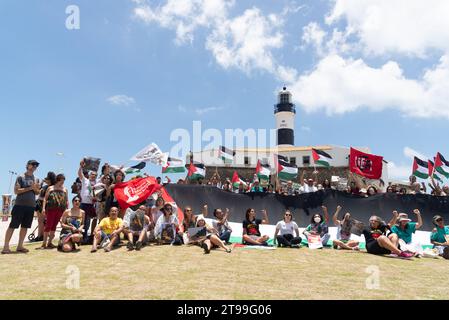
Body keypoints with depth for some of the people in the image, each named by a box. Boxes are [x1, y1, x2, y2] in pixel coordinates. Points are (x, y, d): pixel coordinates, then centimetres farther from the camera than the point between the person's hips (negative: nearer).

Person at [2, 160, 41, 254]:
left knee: (25, 226, 6)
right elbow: (16, 191, -8)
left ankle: (20, 246, 13)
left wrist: (35, 188, -7)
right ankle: (6, 246, 0)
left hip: (31, 206, 5)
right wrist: (30, 188, -14)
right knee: (13, 225, -3)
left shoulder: (36, 179, 14)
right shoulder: (21, 177, -1)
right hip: (20, 205, -5)